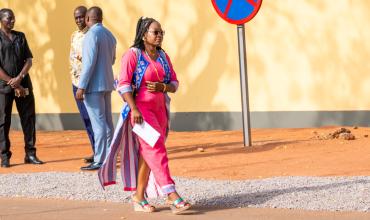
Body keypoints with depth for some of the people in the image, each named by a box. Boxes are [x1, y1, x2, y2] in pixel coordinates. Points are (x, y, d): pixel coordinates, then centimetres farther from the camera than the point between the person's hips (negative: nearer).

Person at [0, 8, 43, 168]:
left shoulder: (20, 37, 13)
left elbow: (29, 60, 7)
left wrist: (19, 78, -10)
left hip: (23, 84, 4)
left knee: (29, 118, 2)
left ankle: (30, 154, 8)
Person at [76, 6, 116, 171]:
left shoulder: (92, 35, -14)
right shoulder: (109, 35, 12)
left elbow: (89, 63, -20)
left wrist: (81, 87, -18)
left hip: (93, 85, -9)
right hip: (107, 84, 9)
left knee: (98, 123, -9)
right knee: (107, 122, 11)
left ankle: (99, 161, -10)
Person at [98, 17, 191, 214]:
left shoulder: (163, 56, 12)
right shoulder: (133, 55, -7)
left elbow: (174, 84, 13)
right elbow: (124, 84, -14)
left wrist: (162, 87, -10)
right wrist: (134, 109, -21)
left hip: (159, 110, 7)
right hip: (141, 109, -7)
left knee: (147, 154, 9)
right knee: (156, 150, -15)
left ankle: (139, 197, 16)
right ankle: (171, 195, -20)